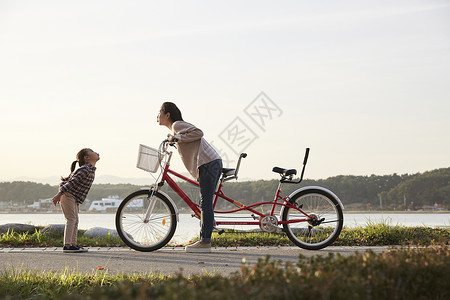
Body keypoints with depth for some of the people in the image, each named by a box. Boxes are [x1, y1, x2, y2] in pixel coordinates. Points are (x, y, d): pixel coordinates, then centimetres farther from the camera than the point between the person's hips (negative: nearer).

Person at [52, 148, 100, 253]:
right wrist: (59, 194, -27)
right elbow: (72, 182, -25)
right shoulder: (85, 169, -21)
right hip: (67, 194, -10)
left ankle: (73, 244, 11)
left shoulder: (91, 170, 10)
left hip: (75, 198, 10)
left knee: (75, 221, 9)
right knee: (71, 219, -12)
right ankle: (67, 245, -14)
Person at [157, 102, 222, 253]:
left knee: (206, 203, -10)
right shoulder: (176, 128, 25)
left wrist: (177, 138, -14)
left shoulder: (177, 125, -3)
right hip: (214, 163, 10)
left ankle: (205, 242, -10)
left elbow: (198, 133, -16)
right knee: (205, 203, 10)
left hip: (208, 164, -10)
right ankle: (204, 239, 12)